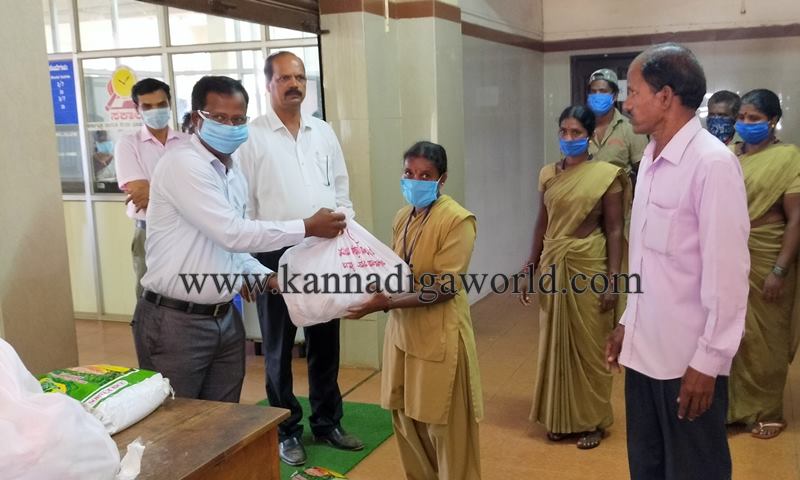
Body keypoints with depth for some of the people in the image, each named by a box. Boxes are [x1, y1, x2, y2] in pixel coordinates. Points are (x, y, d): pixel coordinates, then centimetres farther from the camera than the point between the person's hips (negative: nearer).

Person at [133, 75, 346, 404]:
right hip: (175, 321, -8)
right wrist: (307, 228, -19)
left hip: (225, 318, 8)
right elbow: (232, 234, -24)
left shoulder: (234, 174, 11)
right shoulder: (182, 164, -16)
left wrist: (263, 276, 4)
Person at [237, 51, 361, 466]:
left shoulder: (323, 132, 9)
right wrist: (248, 261, -10)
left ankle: (327, 422, 30)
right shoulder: (252, 136, -5)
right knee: (279, 347, 9)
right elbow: (241, 205, -7)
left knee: (325, 341, 14)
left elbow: (341, 191, 13)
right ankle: (286, 431, 24)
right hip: (275, 255, -4)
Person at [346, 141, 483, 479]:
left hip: (439, 336, -7)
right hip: (402, 330, 7)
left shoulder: (458, 219, -14)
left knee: (445, 425, 5)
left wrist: (388, 303, -25)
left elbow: (445, 287, -19)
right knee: (405, 417, 16)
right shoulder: (403, 217, 9)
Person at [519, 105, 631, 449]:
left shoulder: (606, 175, -7)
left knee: (589, 345, 6)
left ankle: (592, 420, 22)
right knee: (555, 343, 11)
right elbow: (542, 224, 10)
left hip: (589, 268, -4)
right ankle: (560, 417, 26)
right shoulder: (547, 174, 5)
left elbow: (614, 231, -8)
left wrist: (612, 279, -13)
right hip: (553, 267, 4)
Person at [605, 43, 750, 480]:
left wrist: (709, 360, -15)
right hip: (644, 349, 7)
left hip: (688, 359, -7)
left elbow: (727, 273, -17)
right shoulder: (651, 158, 8)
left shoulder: (713, 163, -16)